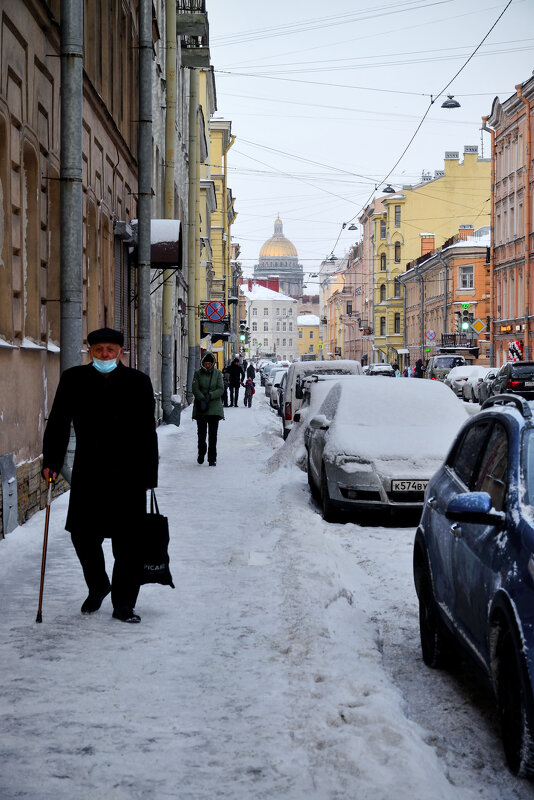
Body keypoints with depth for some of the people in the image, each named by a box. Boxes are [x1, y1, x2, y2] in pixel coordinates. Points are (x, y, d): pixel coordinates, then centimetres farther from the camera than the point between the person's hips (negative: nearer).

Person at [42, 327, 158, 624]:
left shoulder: (138, 382, 0)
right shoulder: (74, 380, 3)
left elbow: (147, 432, 2)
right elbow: (58, 424, 5)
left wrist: (149, 475, 1)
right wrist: (52, 462, -3)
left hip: (129, 476, -1)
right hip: (88, 474, 1)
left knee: (127, 543, 3)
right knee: (83, 534, 4)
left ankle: (123, 605, 15)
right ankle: (98, 586, 31)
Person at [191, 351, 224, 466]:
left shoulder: (217, 373, 4)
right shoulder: (198, 373, 2)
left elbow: (221, 389, -1)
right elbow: (195, 389, -3)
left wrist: (210, 396, -15)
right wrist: (202, 399, -18)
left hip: (215, 408, 0)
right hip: (200, 408, 0)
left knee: (213, 434, -3)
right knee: (201, 432, 3)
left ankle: (212, 458, 1)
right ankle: (201, 453, 28)